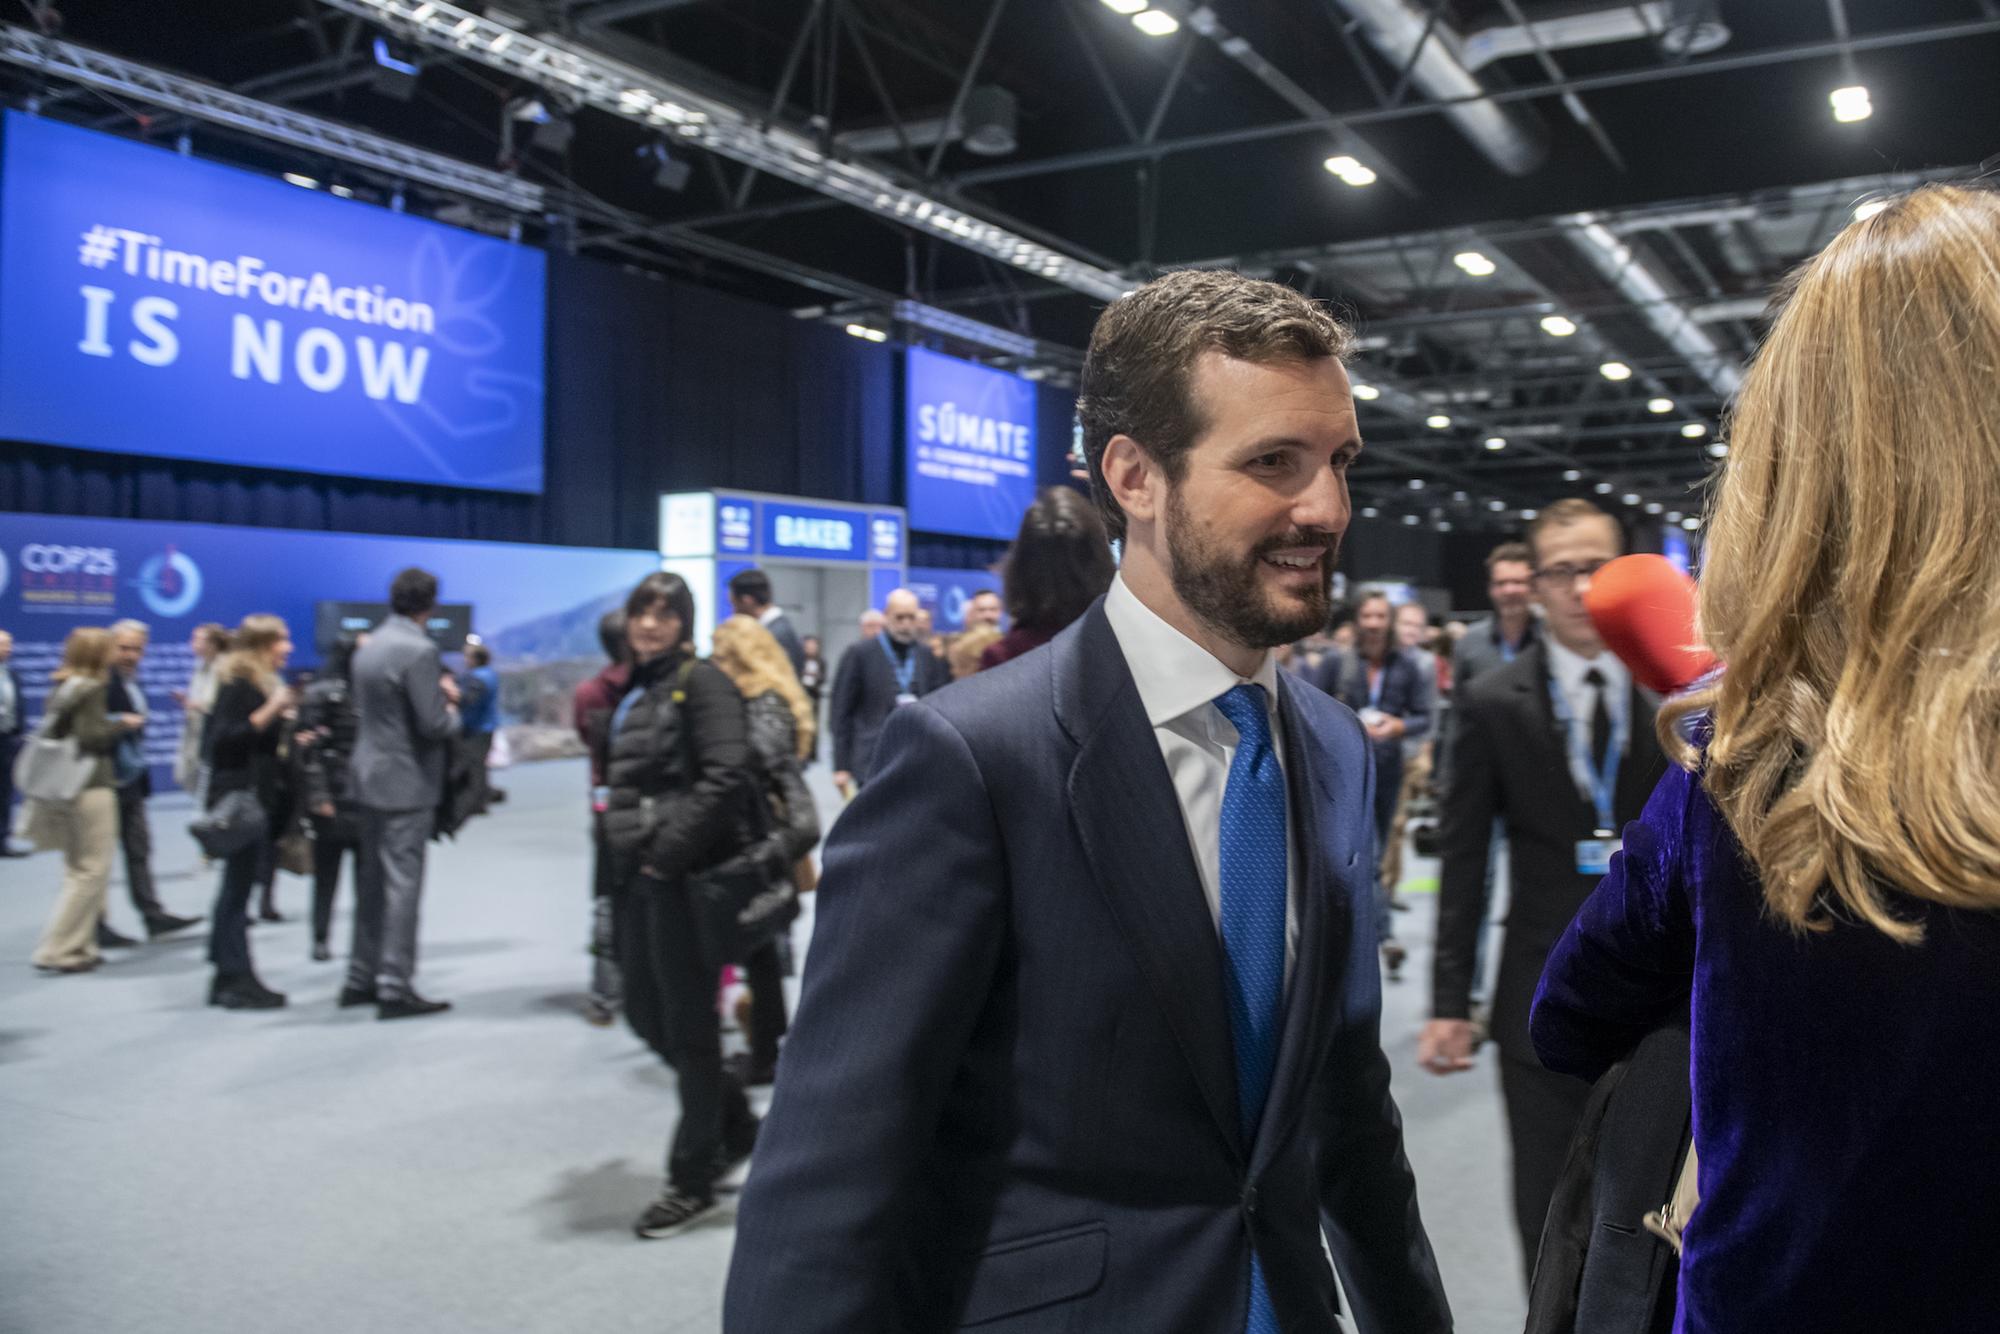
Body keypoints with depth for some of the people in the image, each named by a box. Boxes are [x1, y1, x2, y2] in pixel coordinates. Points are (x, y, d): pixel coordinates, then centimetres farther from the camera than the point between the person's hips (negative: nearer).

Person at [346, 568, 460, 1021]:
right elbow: (434, 725, -20)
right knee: (402, 882, -4)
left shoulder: (368, 646, 10)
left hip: (370, 776, 9)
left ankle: (361, 978, 23)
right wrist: (451, 708, 2)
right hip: (407, 782, -9)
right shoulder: (419, 651, -17)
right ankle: (395, 988, -1)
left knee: (372, 880, 15)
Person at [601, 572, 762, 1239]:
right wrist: (623, 845, 11)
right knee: (646, 1015, 14)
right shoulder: (634, 692, 16)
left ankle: (693, 1180, 15)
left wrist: (669, 850, -19)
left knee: (688, 1024, 1)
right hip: (641, 873, 9)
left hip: (688, 874, -9)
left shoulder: (701, 681, -9)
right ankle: (736, 1127, 33)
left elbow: (725, 776, -19)